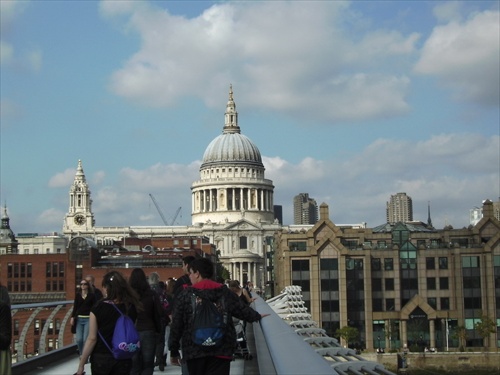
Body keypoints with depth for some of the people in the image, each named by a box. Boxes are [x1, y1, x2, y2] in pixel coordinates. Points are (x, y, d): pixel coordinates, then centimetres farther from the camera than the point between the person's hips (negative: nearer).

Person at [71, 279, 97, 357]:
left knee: (85, 339, -9)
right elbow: (75, 307, 7)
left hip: (88, 319, -3)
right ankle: (81, 354, 20)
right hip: (79, 319, 3)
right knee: (79, 339, -3)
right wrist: (73, 317, -2)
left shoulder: (92, 295, 0)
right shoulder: (78, 295, 8)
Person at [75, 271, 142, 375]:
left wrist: (81, 364, -4)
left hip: (101, 358, -2)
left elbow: (92, 338, -10)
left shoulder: (99, 307, -11)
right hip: (123, 358, 2)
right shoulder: (131, 307, -3)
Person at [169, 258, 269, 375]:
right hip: (221, 351, 0)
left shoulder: (186, 294, -1)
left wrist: (174, 351, 7)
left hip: (194, 352, 0)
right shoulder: (224, 292, 3)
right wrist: (257, 316, 35)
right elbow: (243, 310, 13)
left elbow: (176, 325, -1)